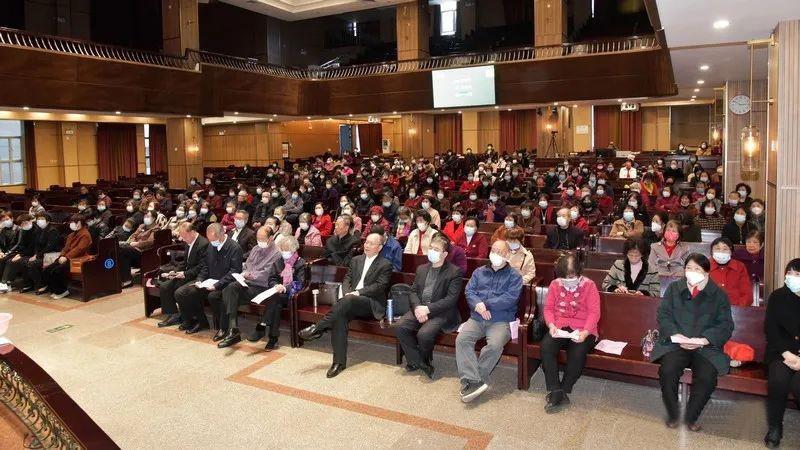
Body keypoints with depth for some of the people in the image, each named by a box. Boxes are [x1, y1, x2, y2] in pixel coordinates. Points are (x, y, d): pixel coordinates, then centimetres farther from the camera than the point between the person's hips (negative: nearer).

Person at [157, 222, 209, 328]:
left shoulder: (203, 244, -18)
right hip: (186, 274, 10)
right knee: (163, 286, -3)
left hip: (196, 277, -10)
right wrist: (174, 271, 3)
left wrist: (185, 274, -21)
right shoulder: (189, 243, 12)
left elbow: (202, 267, -21)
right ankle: (173, 315, 6)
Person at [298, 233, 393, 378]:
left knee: (348, 300, -36)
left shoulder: (385, 265, 4)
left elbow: (379, 286, -7)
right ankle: (339, 361, -30)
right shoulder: (356, 260, 21)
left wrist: (357, 292, -17)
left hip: (371, 304, -4)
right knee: (340, 315, -30)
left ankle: (318, 329, -31)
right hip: (351, 302, 4)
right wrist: (347, 292, -8)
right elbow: (347, 279, 15)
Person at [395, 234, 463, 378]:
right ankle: (416, 361, -5)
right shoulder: (422, 269, 17)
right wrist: (417, 307, -10)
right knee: (400, 326, -19)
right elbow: (413, 291, 12)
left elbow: (451, 299, -12)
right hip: (419, 309, 6)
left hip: (441, 313, -6)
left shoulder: (454, 272, -3)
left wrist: (428, 309, -19)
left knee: (424, 334, -29)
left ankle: (424, 361, 4)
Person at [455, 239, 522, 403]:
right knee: (462, 339, -24)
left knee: (494, 345, -31)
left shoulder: (514, 276, 9)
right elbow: (469, 291, 8)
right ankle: (474, 381, -29)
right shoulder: (479, 272, 21)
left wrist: (485, 304, -10)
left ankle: (470, 381, -21)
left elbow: (510, 298, -7)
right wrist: (478, 305, -13)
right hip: (476, 318, 3)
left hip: (501, 320, -3)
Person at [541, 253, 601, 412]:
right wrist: (551, 325, -12)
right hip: (559, 327, 3)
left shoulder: (589, 285, -2)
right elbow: (548, 308, 8)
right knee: (546, 346, -28)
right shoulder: (555, 284, 7)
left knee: (577, 353, -33)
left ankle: (562, 391, -13)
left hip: (582, 329, -2)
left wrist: (585, 332, -21)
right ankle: (557, 393, -22)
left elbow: (594, 312, -7)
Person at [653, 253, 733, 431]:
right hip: (676, 342, 1)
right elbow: (663, 315, 5)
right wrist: (675, 334, -13)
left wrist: (705, 339, -15)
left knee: (707, 377, -27)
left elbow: (725, 325, 1)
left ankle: (691, 417, -3)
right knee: (667, 371, -27)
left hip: (706, 346, 0)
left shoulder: (718, 294, 6)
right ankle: (672, 414, -4)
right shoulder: (674, 288, 10)